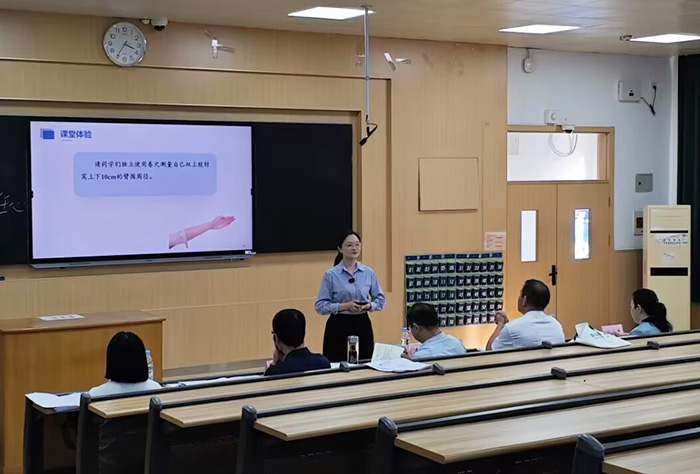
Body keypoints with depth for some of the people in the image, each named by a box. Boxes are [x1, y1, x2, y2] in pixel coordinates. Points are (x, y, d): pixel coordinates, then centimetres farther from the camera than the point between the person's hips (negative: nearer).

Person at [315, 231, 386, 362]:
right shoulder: (331, 275, -4)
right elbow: (320, 306, -7)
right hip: (339, 326, -3)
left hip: (362, 326, 3)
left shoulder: (369, 273, 5)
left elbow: (380, 300, 11)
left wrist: (368, 306, -10)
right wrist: (345, 306, -19)